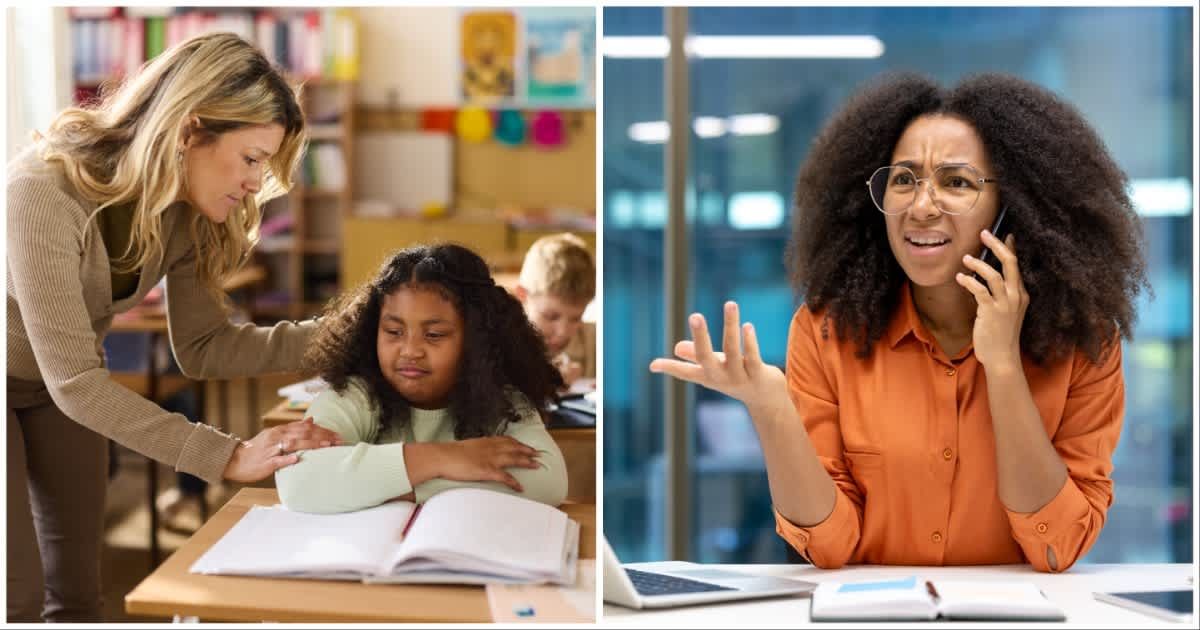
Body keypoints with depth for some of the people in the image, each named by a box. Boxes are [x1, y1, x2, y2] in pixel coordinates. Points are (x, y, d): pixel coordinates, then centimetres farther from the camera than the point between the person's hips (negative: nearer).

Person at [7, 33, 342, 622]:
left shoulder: (189, 213, -15)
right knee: (21, 596, -9)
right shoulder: (46, 190, -36)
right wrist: (227, 457, -39)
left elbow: (201, 347, -8)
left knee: (75, 592, 6)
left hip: (62, 384, 6)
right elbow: (73, 379, -35)